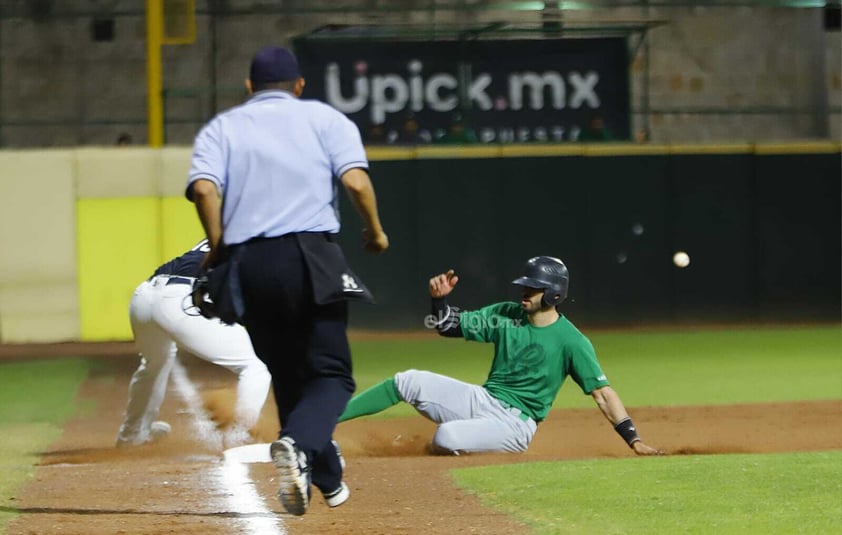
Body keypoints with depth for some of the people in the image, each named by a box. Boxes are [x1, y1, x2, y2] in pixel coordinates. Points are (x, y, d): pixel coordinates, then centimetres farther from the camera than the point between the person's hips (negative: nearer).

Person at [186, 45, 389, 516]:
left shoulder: (222, 128, 14)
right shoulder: (325, 118, 11)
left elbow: (204, 188, -5)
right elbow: (356, 181, -4)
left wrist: (218, 248, 4)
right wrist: (375, 231, 10)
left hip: (250, 263, 2)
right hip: (313, 256, -2)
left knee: (288, 377, 15)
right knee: (330, 374, -1)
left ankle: (328, 481, 19)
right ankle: (299, 446, -30)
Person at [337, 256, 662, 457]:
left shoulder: (571, 341, -12)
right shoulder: (506, 315, 6)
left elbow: (602, 392, -15)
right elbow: (450, 325, 12)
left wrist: (634, 440, -22)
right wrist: (439, 299, -10)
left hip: (514, 423, -6)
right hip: (481, 399, 6)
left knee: (446, 438, -32)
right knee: (409, 381, -9)